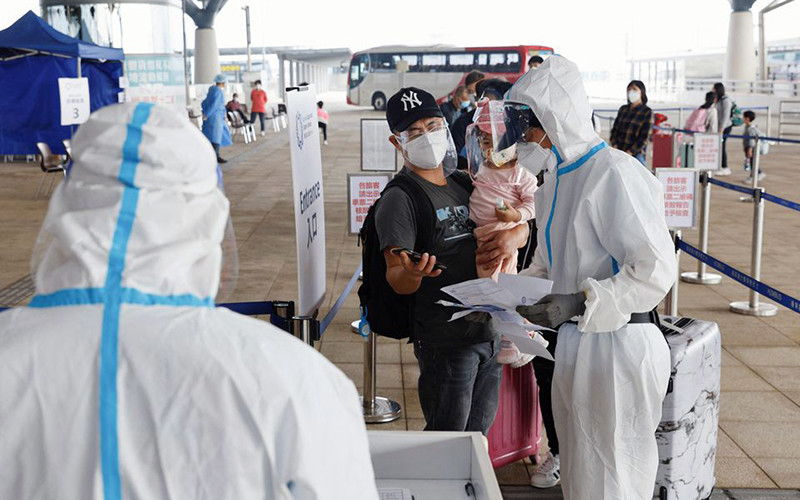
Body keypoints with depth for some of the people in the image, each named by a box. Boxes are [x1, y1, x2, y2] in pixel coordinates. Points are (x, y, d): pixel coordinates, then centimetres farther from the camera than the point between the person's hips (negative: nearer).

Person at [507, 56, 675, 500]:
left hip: (617, 344, -8)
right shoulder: (555, 178, 11)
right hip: (574, 344, 9)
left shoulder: (614, 174, -18)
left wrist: (579, 303, -28)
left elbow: (656, 268, -23)